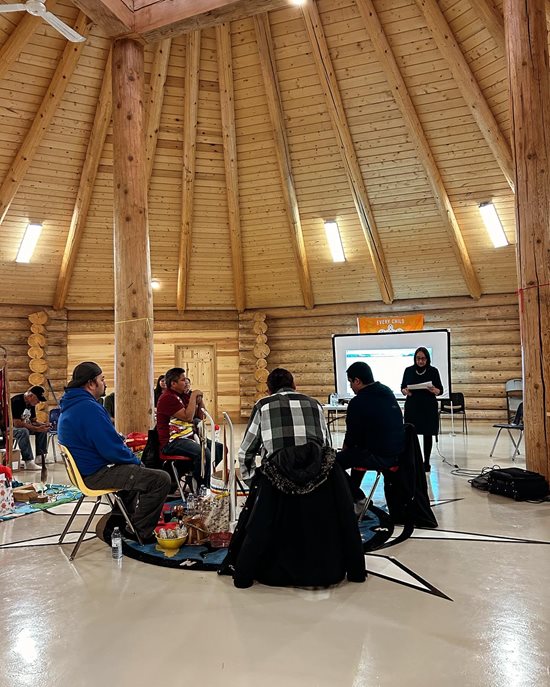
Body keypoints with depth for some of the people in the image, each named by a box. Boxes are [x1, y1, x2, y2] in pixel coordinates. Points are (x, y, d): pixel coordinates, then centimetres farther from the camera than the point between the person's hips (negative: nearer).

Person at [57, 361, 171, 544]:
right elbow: (113, 450, -25)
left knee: (138, 472, 32)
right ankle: (140, 533, 1)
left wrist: (120, 441, 8)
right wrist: (135, 460, -7)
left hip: (84, 470, 11)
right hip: (95, 475, -11)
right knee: (161, 479, -16)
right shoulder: (89, 408, -24)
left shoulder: (69, 406, 11)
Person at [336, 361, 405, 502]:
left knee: (336, 460, 3)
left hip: (379, 457, -9)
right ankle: (354, 491, 38)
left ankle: (358, 498, 12)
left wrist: (344, 450, 12)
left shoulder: (358, 402, -17)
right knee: (356, 451, 31)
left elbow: (352, 436, -9)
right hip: (399, 451, 9)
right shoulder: (387, 392, 7)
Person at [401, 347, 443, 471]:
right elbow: (402, 387, 7)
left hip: (429, 408, 0)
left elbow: (440, 390, 0)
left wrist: (434, 390, -22)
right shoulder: (409, 370, 2)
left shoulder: (433, 371, -2)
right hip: (412, 407, 1)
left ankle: (426, 462, 14)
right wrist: (405, 391, -15)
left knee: (427, 434, 5)